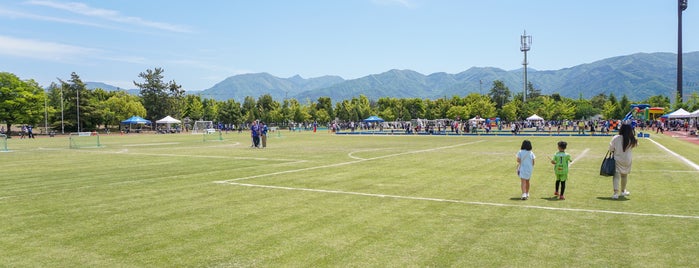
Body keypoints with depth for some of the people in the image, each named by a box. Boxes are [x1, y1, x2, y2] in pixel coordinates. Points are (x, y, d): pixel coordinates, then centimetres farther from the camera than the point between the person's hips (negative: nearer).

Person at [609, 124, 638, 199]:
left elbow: (611, 148, -9)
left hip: (617, 160, -2)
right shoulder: (632, 140, -9)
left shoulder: (616, 138, -15)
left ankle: (616, 192, -20)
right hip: (627, 160, 2)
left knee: (616, 175, -5)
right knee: (624, 175, 20)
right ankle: (623, 191, 36)